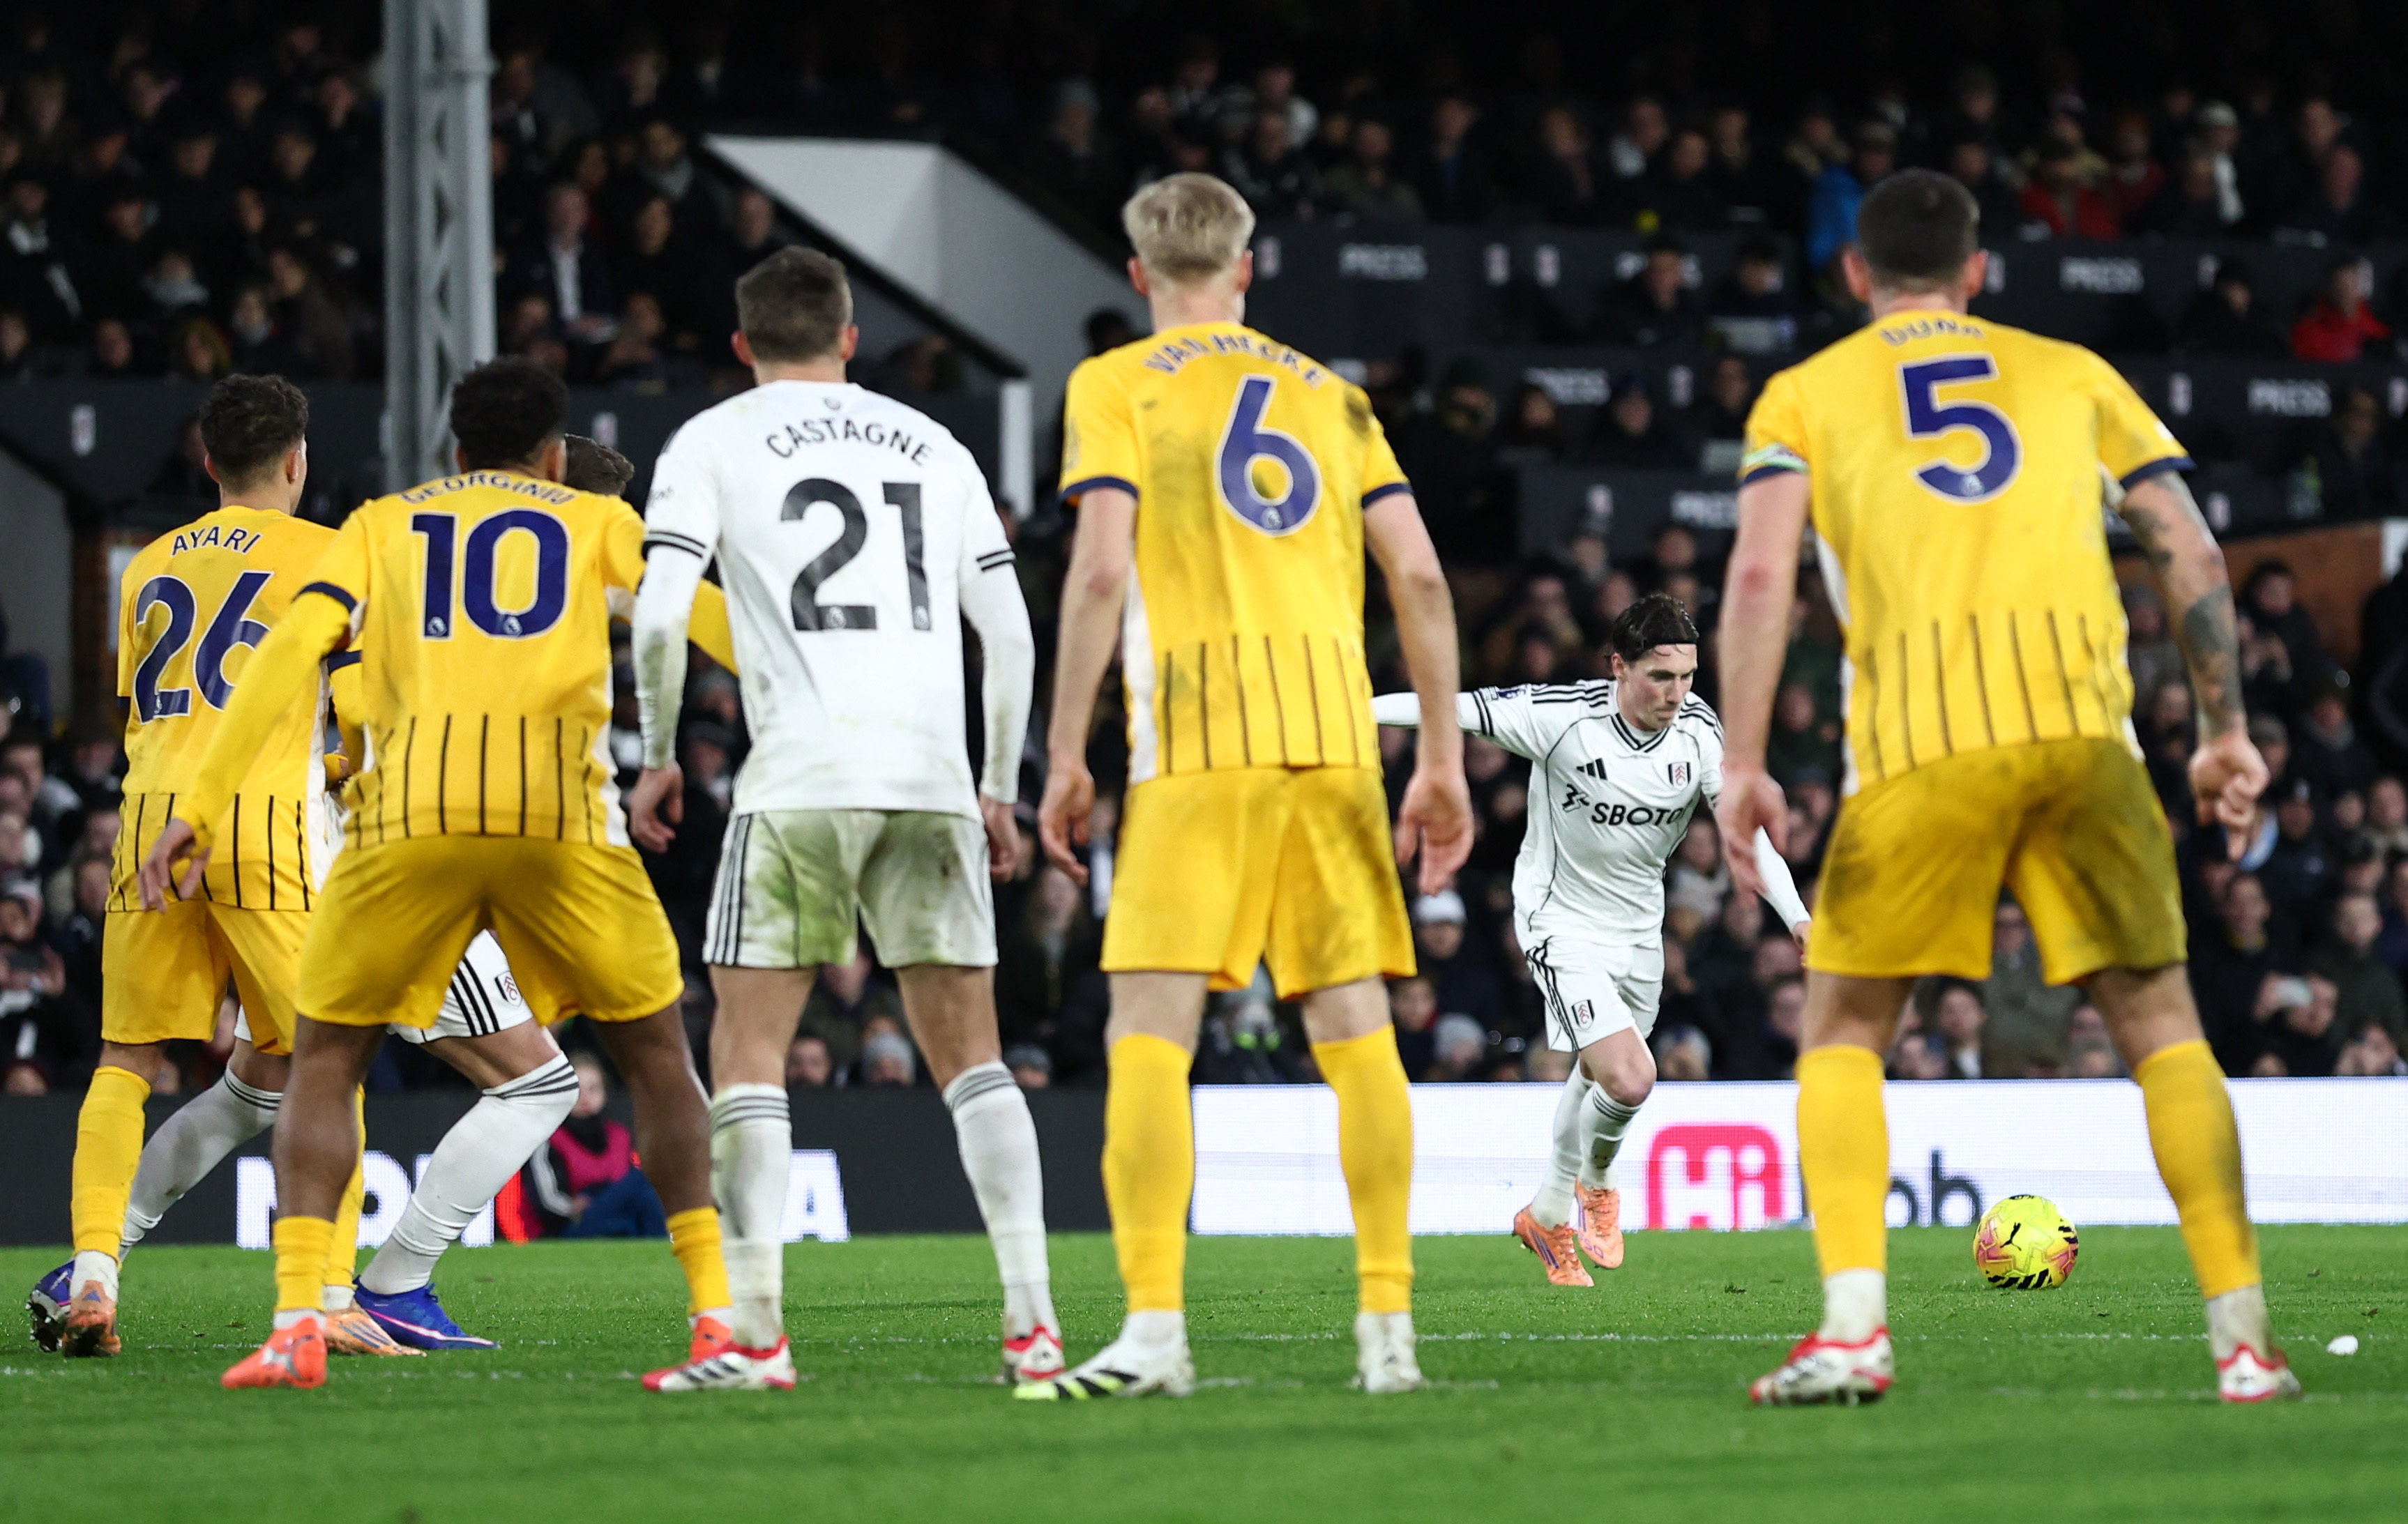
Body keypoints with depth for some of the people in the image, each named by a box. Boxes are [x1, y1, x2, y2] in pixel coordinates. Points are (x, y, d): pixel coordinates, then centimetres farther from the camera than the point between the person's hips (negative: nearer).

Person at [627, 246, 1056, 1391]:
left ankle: (756, 1332, -8)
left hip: (800, 779, -3)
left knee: (748, 1051, 2)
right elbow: (1009, 631, 14)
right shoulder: (933, 447, 18)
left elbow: (660, 616, -5)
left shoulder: (712, 444, 8)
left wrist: (657, 758, 9)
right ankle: (1033, 1322, 1)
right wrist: (1000, 788, 22)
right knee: (968, 1052, 9)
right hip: (933, 778, 3)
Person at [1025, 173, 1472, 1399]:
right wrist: (1443, 761, 14)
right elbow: (1420, 578, 10)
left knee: (1149, 1031, -4)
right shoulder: (1331, 394, 17)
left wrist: (1064, 757, -2)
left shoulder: (1116, 387, 6)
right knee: (1354, 1025, 7)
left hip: (1197, 744, -4)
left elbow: (1101, 572, -6)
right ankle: (1388, 1326, 7)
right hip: (1336, 738, 4)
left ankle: (1155, 1328, -14)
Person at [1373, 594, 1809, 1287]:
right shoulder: (1562, 716, -25)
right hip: (1563, 923, -6)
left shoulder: (1700, 731, -12)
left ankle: (1549, 1217, 46)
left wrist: (1799, 919, -23)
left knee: (1597, 1076, 22)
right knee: (1630, 1080, -20)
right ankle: (1595, 1178, 13)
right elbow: (1452, 709, -17)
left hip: (1639, 927, 6)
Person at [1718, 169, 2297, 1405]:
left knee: (1843, 1032, 12)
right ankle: (2243, 1336, 3)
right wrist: (2224, 733, 23)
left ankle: (1852, 1327, -5)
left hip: (1920, 738, -1)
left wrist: (1740, 766, -2)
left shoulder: (1804, 398, 17)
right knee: (2159, 1020, 11)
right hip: (2082, 715, 1)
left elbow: (1761, 575, 1)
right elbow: (2193, 559, 17)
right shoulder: (2070, 375, 22)